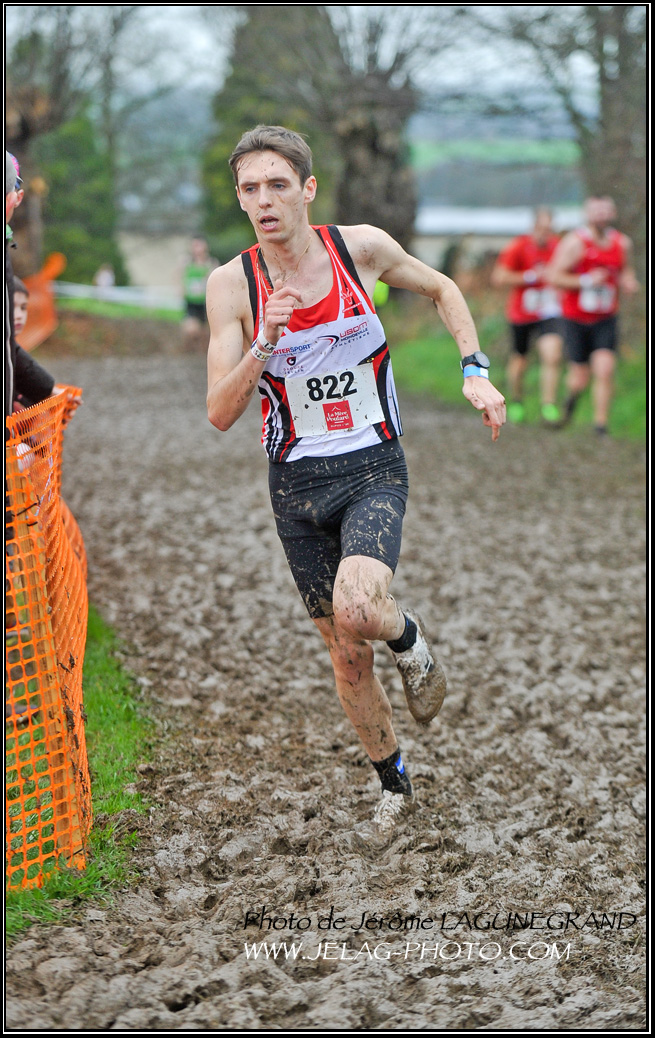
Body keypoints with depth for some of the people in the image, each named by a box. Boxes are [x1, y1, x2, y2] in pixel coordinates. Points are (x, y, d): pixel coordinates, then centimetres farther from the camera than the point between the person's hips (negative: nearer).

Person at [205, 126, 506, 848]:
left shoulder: (362, 247, -8)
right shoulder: (232, 285, -8)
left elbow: (442, 289, 12)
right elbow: (220, 415, -12)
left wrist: (474, 372, 1)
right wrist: (266, 343, -27)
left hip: (373, 469, -2)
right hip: (296, 485, 2)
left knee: (356, 610, -29)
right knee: (347, 659, 11)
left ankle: (409, 639, 7)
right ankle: (394, 789, 32)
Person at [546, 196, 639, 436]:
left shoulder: (622, 243, 2)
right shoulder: (575, 242, -12)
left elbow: (627, 272, 20)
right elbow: (554, 276, -13)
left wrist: (629, 283, -3)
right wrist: (586, 281, -21)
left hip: (606, 319, 2)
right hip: (576, 319, -2)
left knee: (605, 371, -14)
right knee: (581, 378, 3)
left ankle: (601, 425, -3)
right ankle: (572, 393, 41)